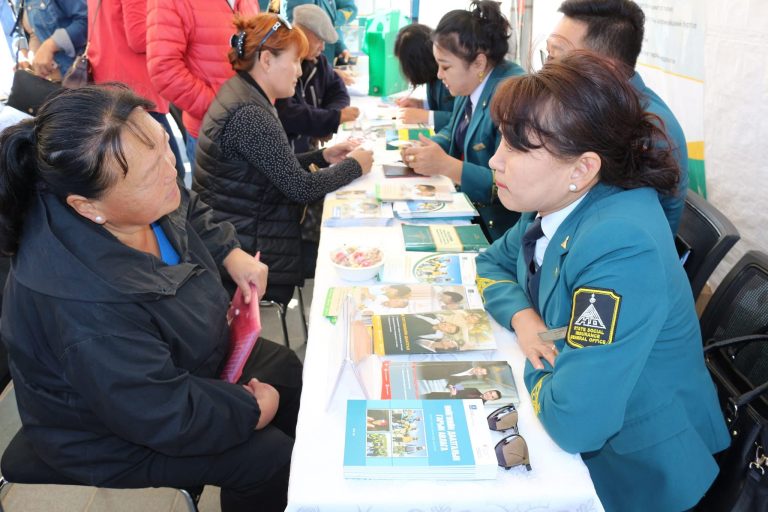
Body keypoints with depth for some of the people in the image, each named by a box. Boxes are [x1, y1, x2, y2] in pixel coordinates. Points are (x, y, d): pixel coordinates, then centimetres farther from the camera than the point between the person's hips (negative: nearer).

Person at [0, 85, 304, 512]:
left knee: (286, 369, 16)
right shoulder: (88, 305, -44)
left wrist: (232, 254, -6)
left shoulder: (143, 196, -20)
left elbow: (190, 210, 7)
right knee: (271, 458, -7)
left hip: (178, 361, 8)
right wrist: (252, 410, -19)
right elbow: (170, 417, -33)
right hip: (120, 432, -8)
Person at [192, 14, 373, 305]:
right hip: (247, 247, -9)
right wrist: (354, 166, -8)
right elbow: (301, 188, -21)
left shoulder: (244, 95, 5)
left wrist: (322, 157, 5)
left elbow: (278, 169, 14)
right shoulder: (249, 115, -25)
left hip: (241, 226, 9)